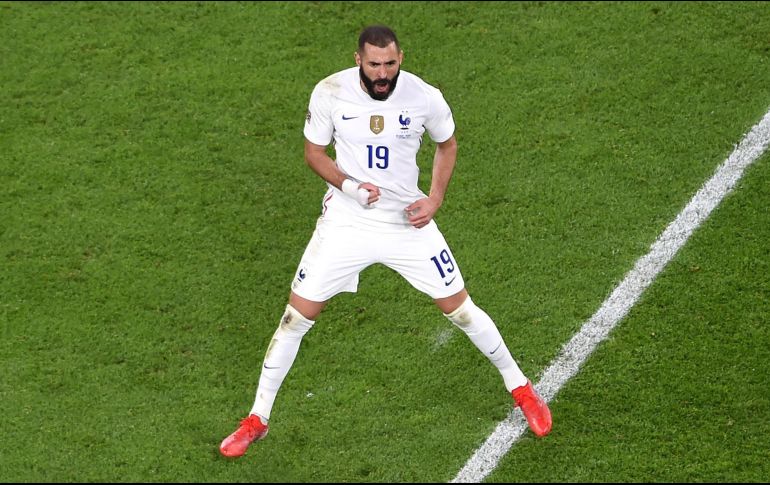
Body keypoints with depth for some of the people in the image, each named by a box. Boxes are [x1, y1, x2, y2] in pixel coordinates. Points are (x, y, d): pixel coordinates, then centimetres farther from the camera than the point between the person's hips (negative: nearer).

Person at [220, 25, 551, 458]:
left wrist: (435, 199, -8)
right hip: (346, 222, 0)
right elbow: (314, 150, -2)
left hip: (408, 222, 0)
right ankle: (257, 419, 13)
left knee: (460, 308, 5)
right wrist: (349, 186, -20)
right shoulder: (331, 93, -16)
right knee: (297, 315, -2)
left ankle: (521, 388, 28)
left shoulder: (425, 97, -15)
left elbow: (447, 145, 5)